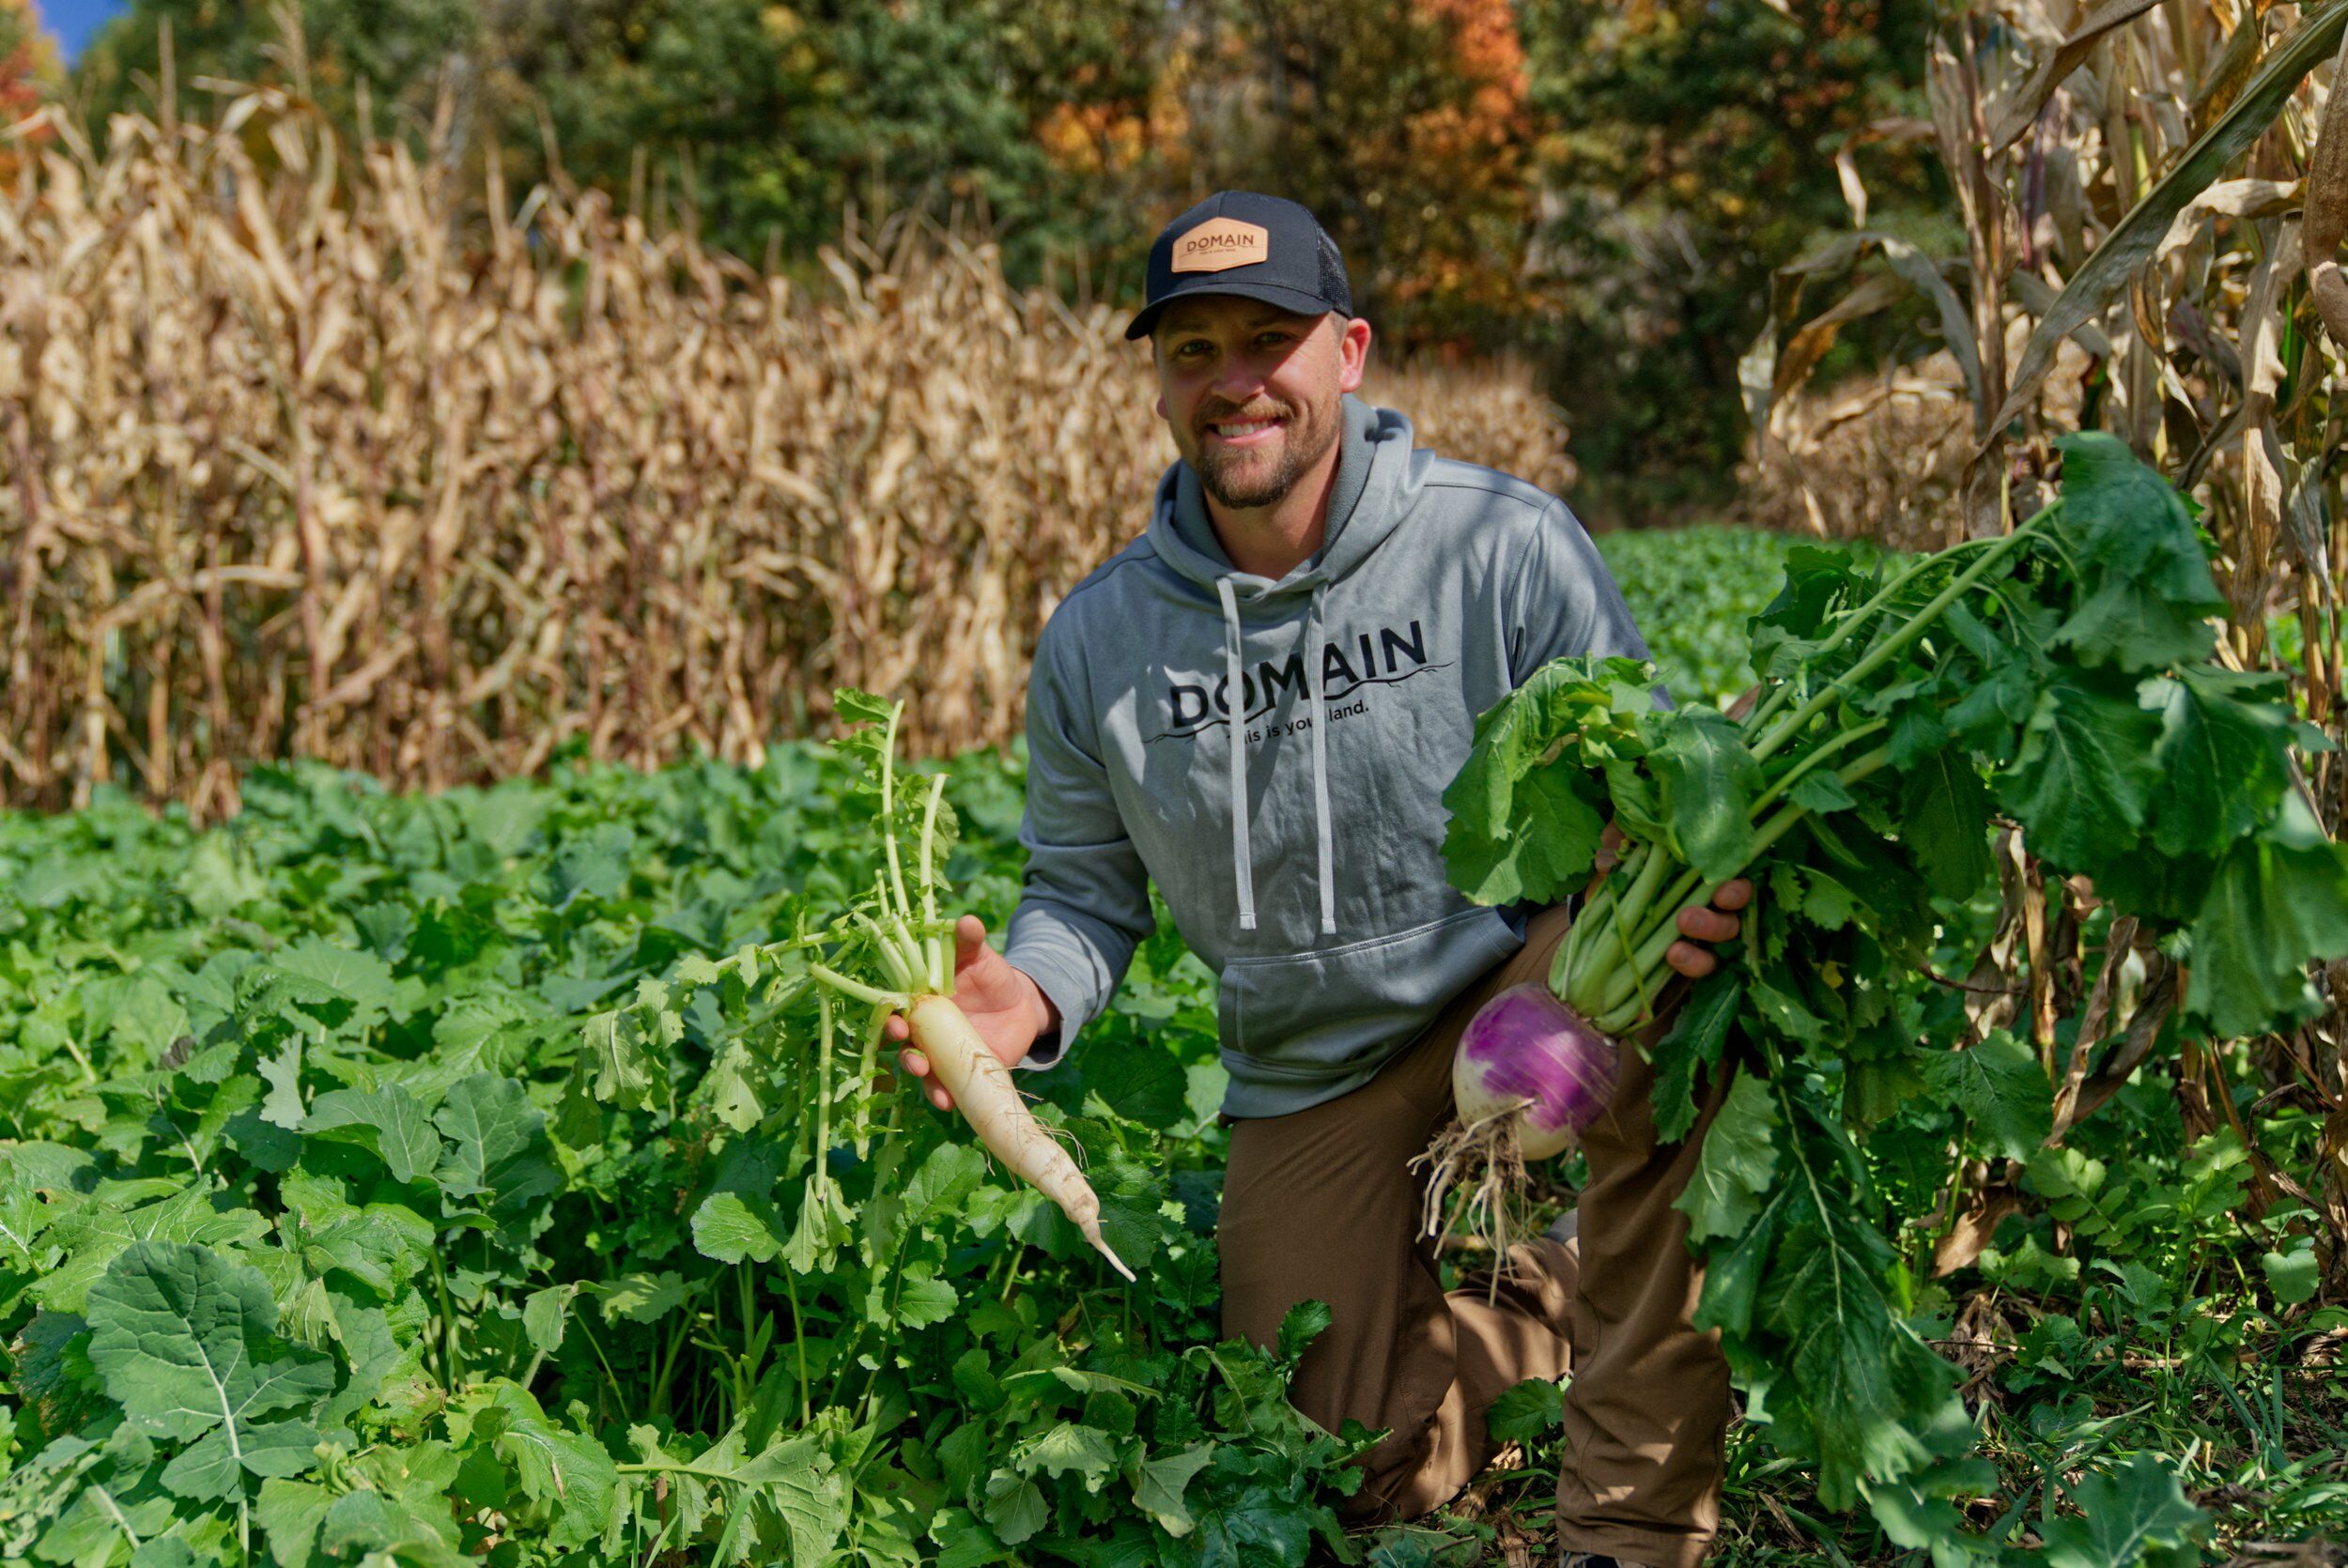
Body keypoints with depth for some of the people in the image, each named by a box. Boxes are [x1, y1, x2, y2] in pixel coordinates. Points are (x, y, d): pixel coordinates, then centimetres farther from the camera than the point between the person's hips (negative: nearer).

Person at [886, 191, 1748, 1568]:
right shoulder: (1099, 641, -5)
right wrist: (1029, 994, -18)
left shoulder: (1505, 547, -16)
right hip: (1313, 1078, 3)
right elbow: (1089, 890, 6)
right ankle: (1558, 1286, 32)